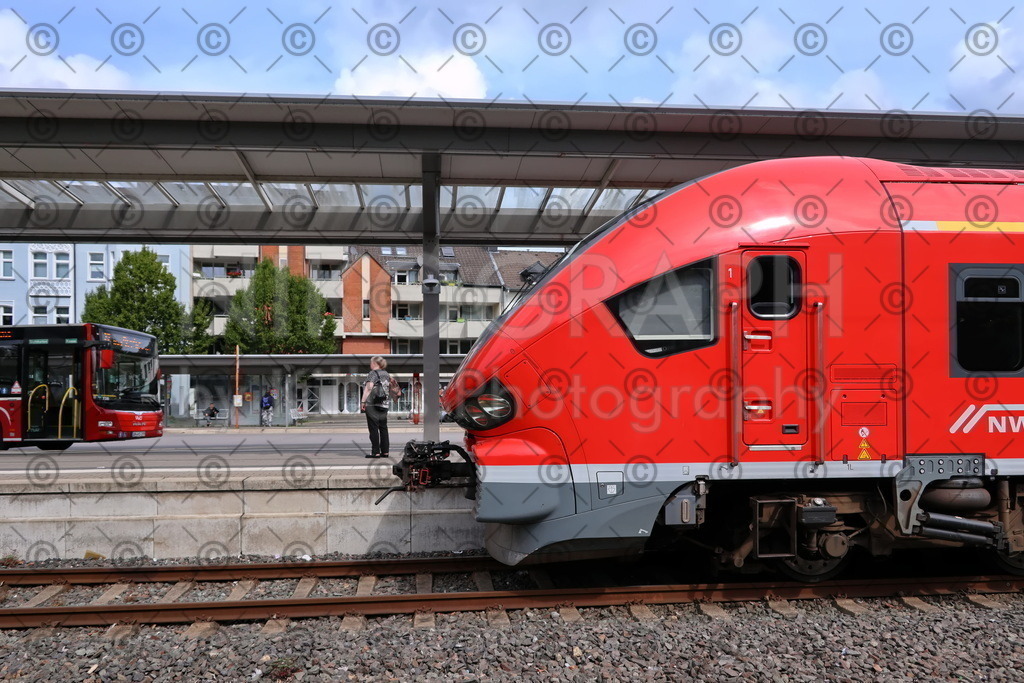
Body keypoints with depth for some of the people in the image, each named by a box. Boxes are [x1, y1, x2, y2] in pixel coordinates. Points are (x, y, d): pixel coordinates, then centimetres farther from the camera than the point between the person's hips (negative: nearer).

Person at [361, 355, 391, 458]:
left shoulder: (372, 374, -9)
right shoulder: (386, 374, 12)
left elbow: (368, 388, -21)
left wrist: (362, 401, -22)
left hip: (372, 405, -7)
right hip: (384, 405, 7)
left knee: (374, 429, -3)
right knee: (383, 428, 10)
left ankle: (376, 452, -3)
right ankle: (385, 451, 11)